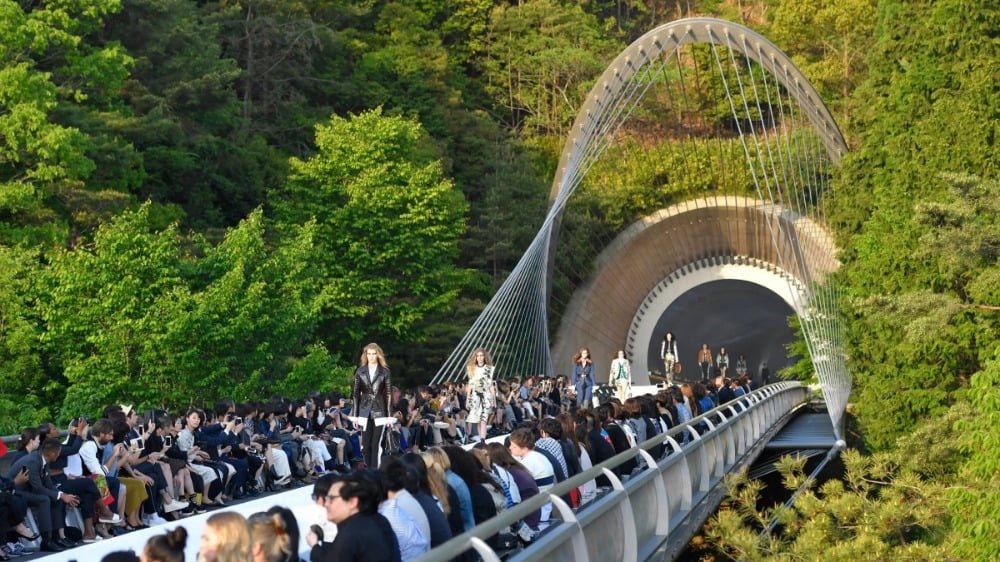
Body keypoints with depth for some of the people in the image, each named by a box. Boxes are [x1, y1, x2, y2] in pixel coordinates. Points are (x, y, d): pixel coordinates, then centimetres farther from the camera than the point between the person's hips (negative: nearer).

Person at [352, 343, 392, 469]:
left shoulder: (385, 371, 3)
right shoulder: (360, 371, 6)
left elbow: (388, 394, 2)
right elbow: (356, 393, 7)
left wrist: (389, 415, -2)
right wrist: (355, 415, 2)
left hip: (379, 411, -1)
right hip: (365, 411, 2)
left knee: (376, 443, -4)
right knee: (365, 444, 2)